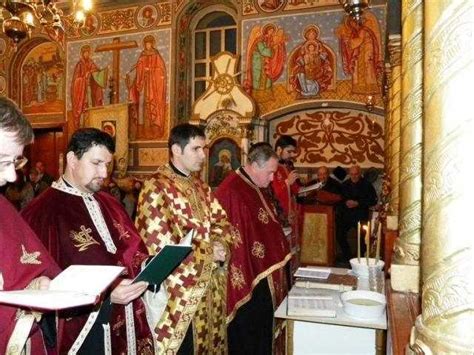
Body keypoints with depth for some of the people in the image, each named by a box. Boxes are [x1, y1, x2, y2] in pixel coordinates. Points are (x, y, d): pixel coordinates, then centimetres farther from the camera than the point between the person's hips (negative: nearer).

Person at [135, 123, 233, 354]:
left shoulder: (200, 186, 12)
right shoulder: (156, 187, -14)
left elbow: (222, 222, 14)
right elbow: (160, 245, -21)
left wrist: (220, 245, -8)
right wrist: (209, 252, -14)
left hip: (209, 287, 8)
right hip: (179, 291, -7)